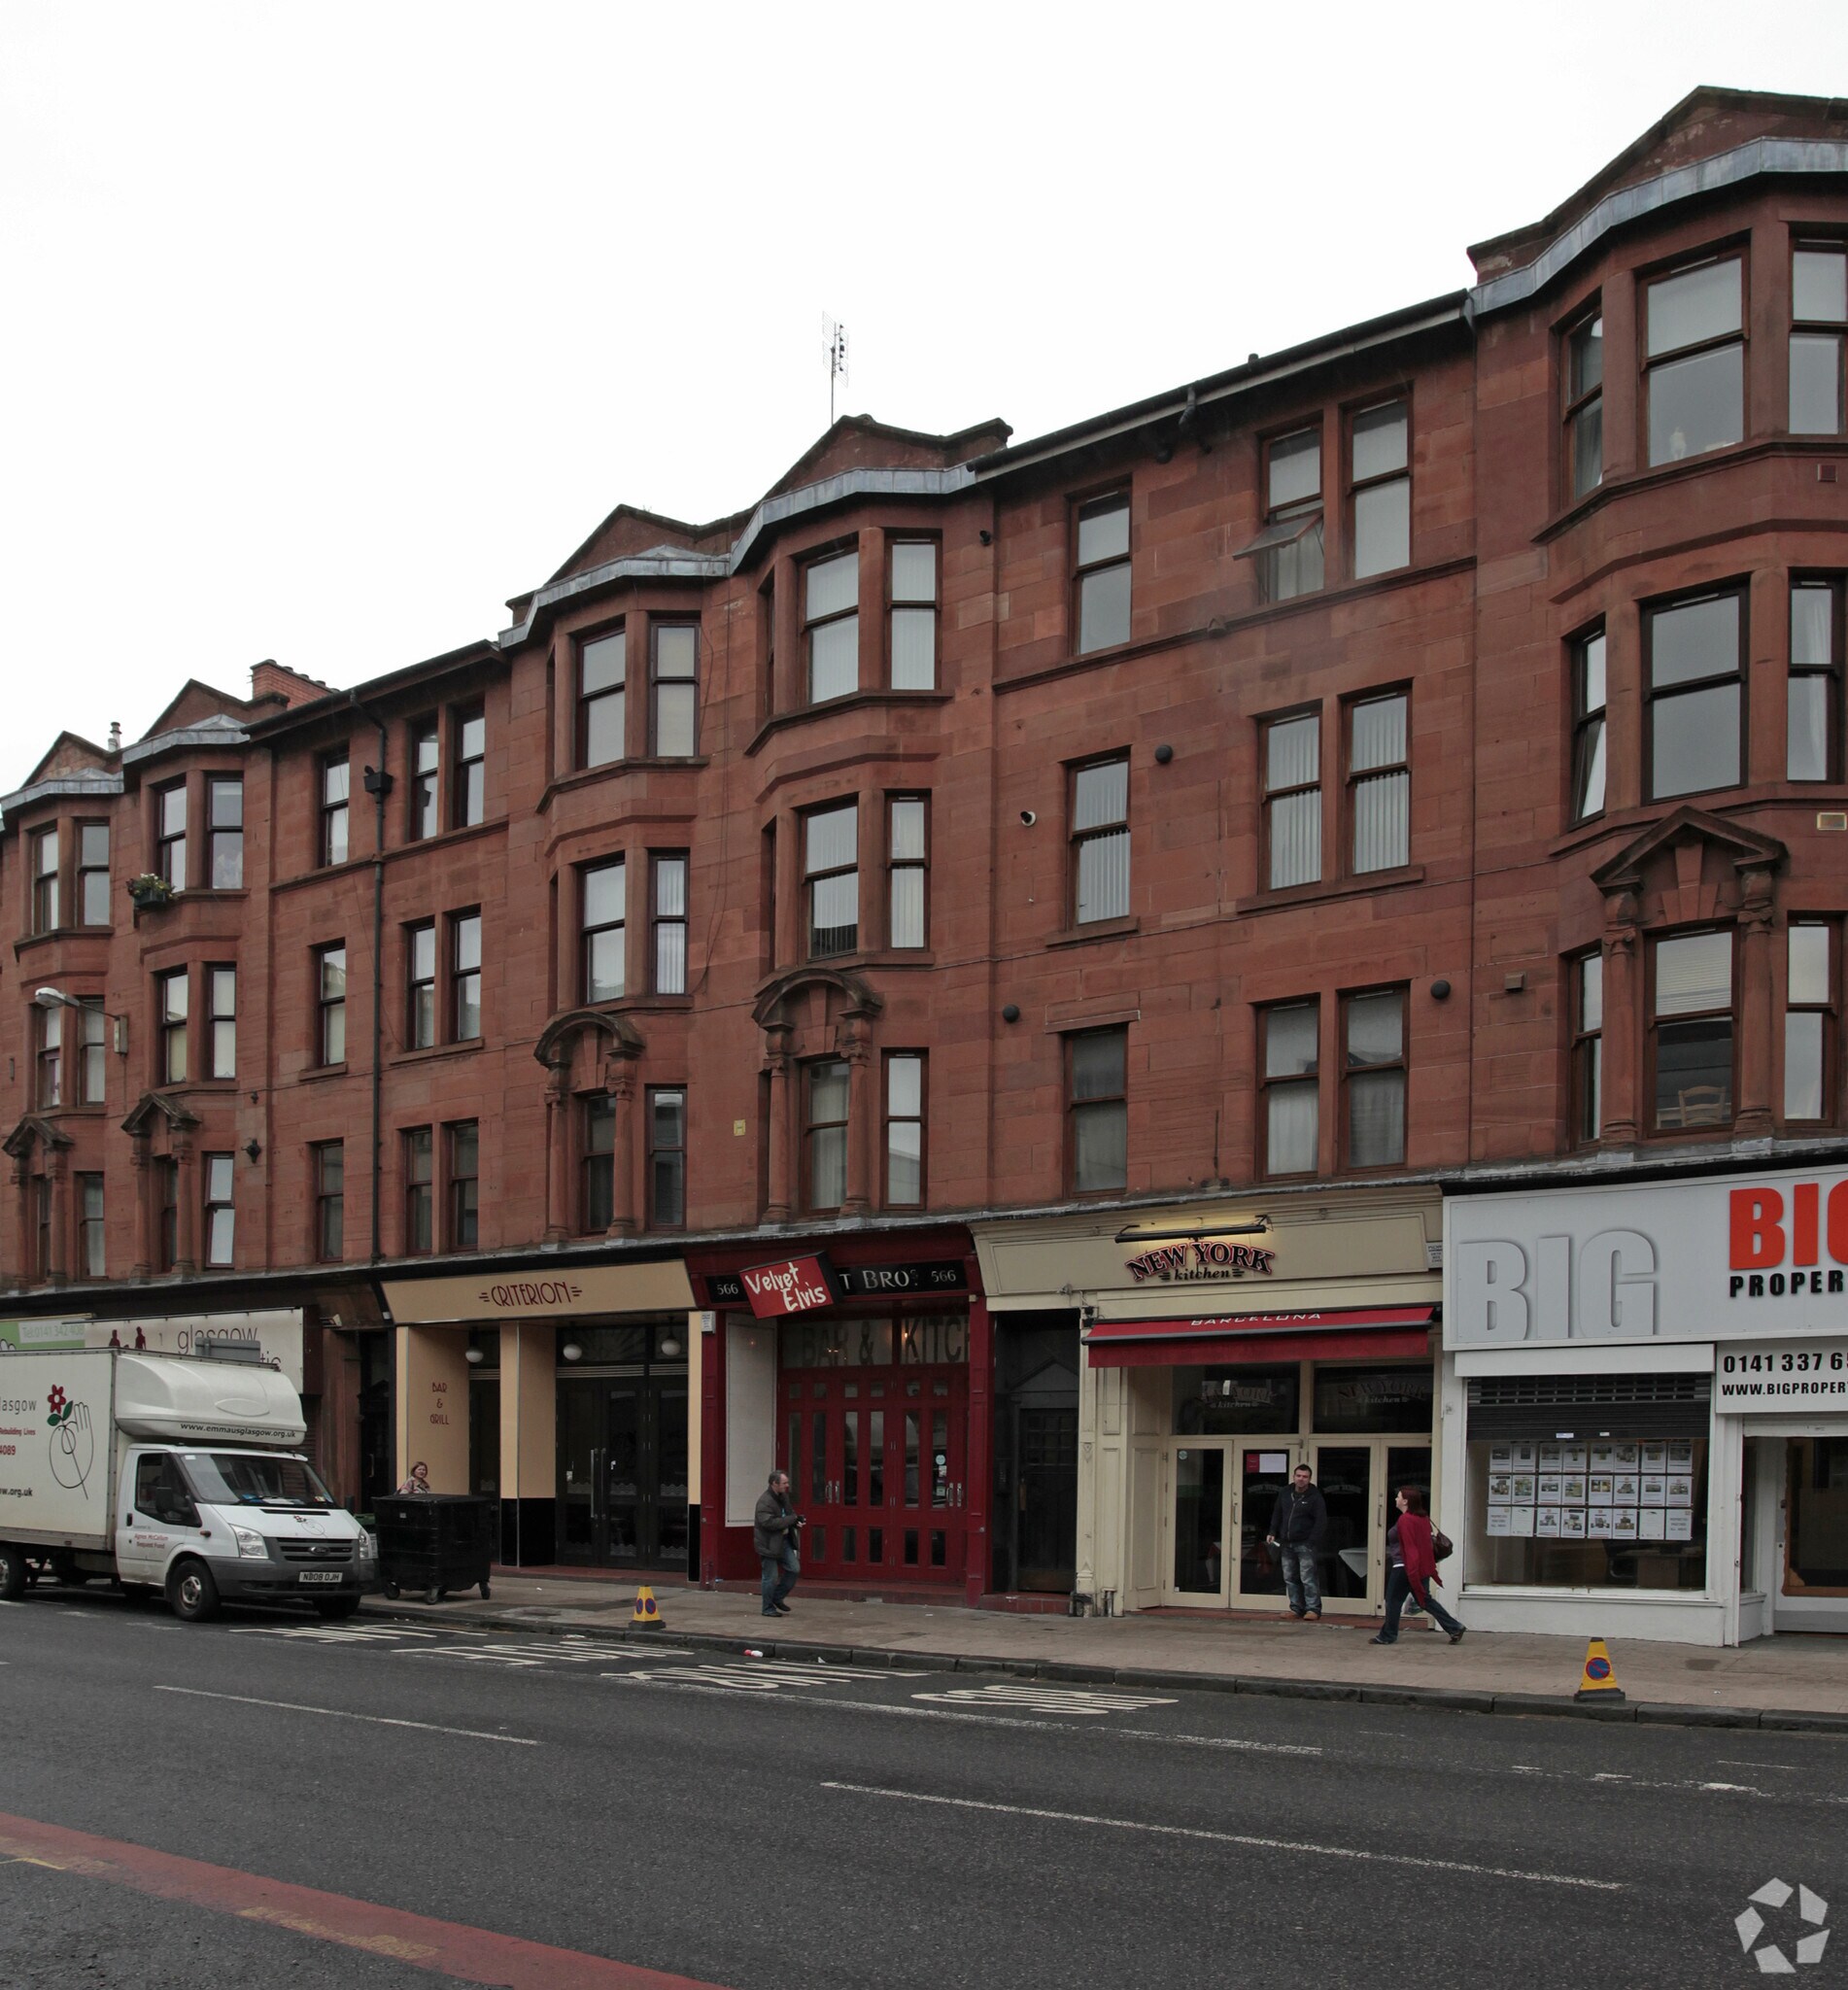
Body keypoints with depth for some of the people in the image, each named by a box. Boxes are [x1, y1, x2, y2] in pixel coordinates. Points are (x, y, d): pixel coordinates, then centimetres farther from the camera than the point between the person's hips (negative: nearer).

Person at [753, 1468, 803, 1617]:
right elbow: (769, 1522, -30)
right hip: (769, 1543, -8)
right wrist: (793, 1518, -26)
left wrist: (795, 1523, 0)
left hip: (783, 1540, 8)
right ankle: (768, 1609, 12)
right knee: (771, 1577, -1)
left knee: (794, 1568, 5)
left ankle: (777, 1598, 20)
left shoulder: (783, 1496, 8)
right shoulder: (764, 1501, -21)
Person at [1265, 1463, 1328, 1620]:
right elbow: (1277, 1514, 19)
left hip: (1305, 1544, -6)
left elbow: (1321, 1522, -9)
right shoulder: (1285, 1493, 10)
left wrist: (1312, 1541, -16)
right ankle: (1296, 1608, 17)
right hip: (1286, 1544, 6)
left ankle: (1313, 1609, -5)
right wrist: (1273, 1533, 9)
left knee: (1307, 1578, -9)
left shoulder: (1315, 1497, -7)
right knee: (1290, 1578, 9)